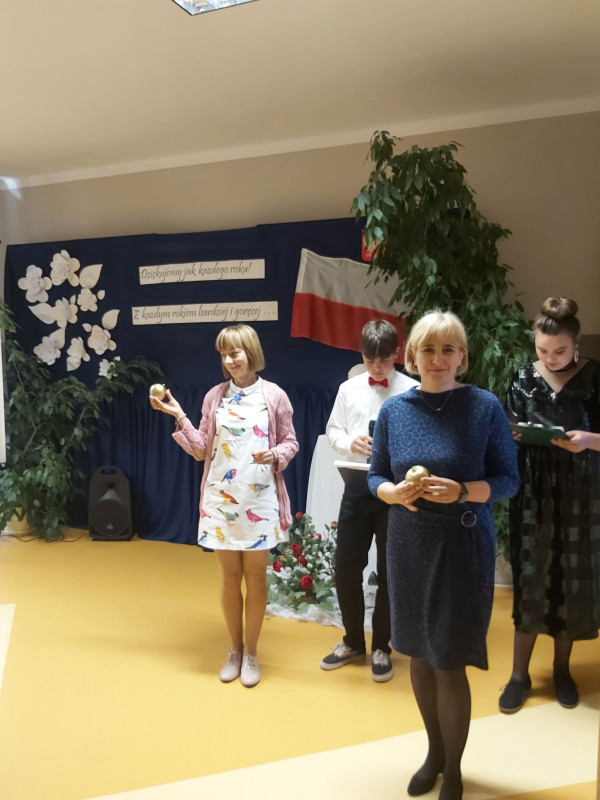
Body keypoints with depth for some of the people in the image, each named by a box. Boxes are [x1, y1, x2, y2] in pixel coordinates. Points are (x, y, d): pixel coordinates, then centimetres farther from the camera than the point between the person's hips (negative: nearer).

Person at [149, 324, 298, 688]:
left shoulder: (274, 395, -3)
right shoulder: (215, 396, 2)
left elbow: (290, 442, 4)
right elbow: (202, 449, 3)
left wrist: (274, 456, -16)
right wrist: (179, 417, -6)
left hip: (259, 499, -2)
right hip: (221, 498, 2)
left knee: (256, 576, 7)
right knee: (230, 576, 10)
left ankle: (251, 653, 23)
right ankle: (235, 650, 27)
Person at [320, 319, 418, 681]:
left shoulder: (413, 391, -4)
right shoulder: (349, 388, 7)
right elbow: (333, 430, 10)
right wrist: (349, 442, -11)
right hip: (357, 485, 3)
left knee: (390, 570, 8)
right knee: (346, 566, 7)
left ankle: (381, 647, 26)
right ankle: (353, 641, 29)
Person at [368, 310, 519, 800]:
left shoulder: (485, 407, -9)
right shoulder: (394, 409, 0)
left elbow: (508, 480, -6)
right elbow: (376, 475, 7)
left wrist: (462, 492, -23)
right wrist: (394, 493, -15)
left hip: (464, 546, -3)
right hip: (409, 544, 3)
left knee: (450, 663, 2)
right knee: (419, 654, 15)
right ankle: (435, 751, 39)